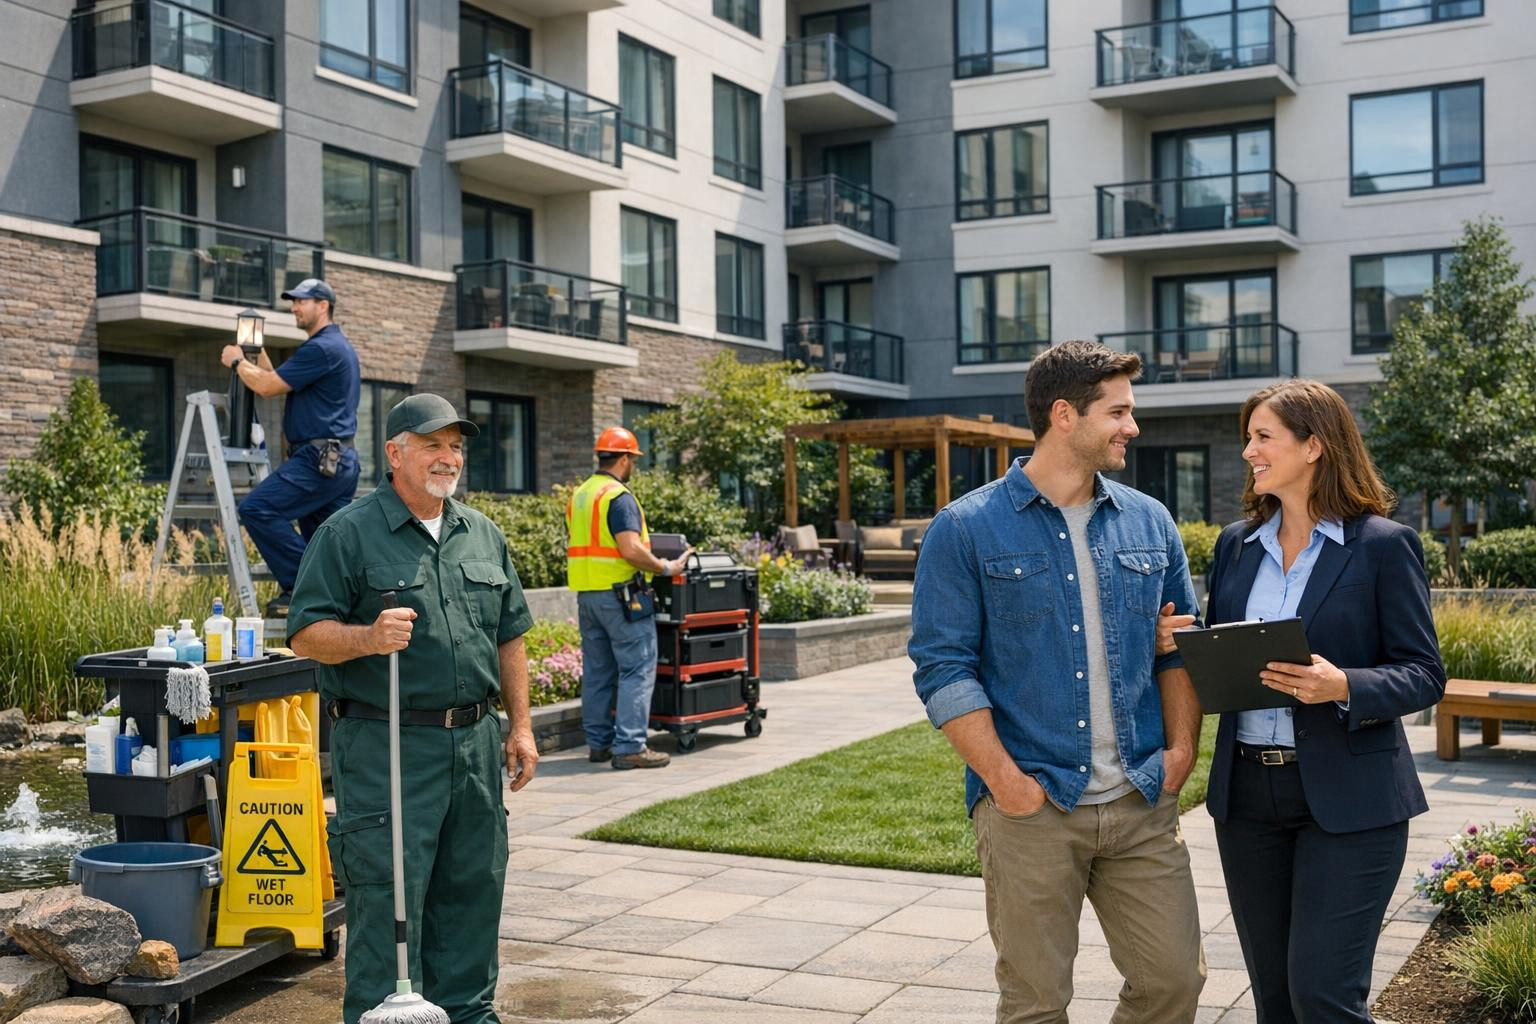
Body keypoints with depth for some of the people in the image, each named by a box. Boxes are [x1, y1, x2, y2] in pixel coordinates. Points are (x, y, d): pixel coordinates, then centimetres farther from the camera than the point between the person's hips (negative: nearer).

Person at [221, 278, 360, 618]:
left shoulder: (322, 348, -12)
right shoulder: (340, 346, 22)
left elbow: (268, 387, -12)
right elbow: (280, 383, 30)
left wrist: (237, 361, 5)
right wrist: (258, 355, 28)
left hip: (319, 458, -11)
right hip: (340, 460, 11)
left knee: (257, 508, -16)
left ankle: (299, 586, -15)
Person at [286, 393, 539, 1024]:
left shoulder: (482, 535, 13)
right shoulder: (348, 534, -5)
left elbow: (510, 636, 17)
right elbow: (306, 635, -8)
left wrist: (520, 727, 12)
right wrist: (369, 637, -27)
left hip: (474, 743, 6)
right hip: (386, 747, -6)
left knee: (473, 888, 13)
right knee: (387, 895, -3)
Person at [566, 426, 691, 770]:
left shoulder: (578, 497, 14)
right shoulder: (618, 497, -14)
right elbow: (631, 550, -22)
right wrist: (665, 568, -12)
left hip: (586, 594, 9)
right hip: (619, 593, -9)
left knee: (597, 671, 13)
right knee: (637, 669, -5)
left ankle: (599, 743, 18)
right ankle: (629, 747, -8)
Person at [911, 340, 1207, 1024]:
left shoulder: (1151, 524, 9)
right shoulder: (966, 530, -5)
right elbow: (943, 667, -9)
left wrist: (1181, 747, 0)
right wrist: (1006, 781, -14)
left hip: (1143, 806, 4)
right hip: (1030, 809, -4)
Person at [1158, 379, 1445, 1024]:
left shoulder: (1384, 544, -6)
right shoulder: (1236, 544, 9)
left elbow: (1425, 675, -7)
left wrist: (1343, 687, -24)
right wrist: (1175, 643, -5)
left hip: (1347, 800, -5)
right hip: (1247, 794, 5)